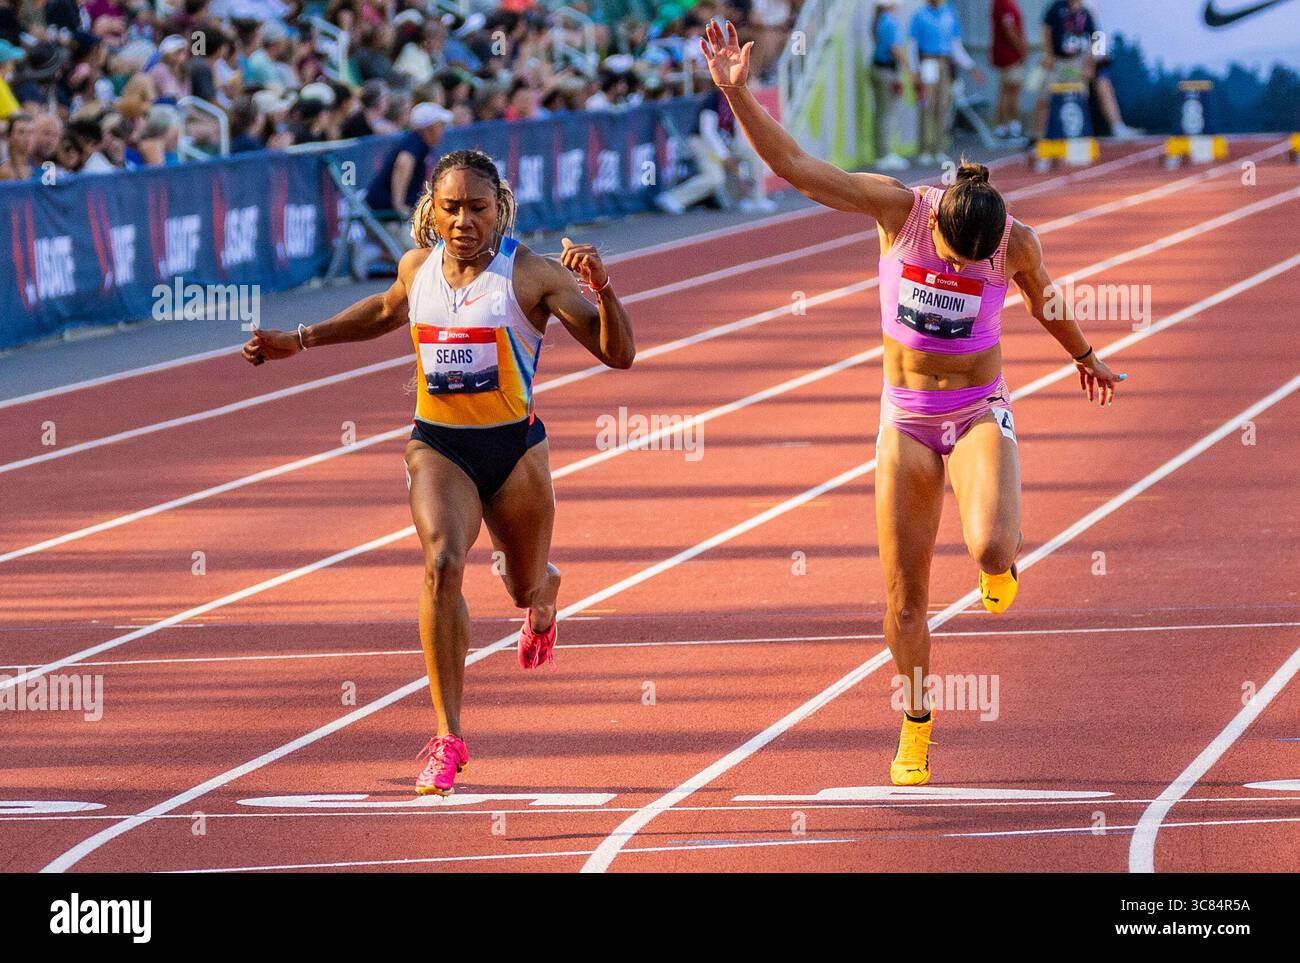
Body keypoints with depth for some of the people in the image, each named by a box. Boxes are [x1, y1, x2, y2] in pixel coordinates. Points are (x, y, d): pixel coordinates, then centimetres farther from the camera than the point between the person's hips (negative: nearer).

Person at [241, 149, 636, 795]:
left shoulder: (531, 274, -12)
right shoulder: (418, 266, 0)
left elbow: (618, 355, -14)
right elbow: (387, 311, 25)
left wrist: (601, 288, -31)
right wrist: (300, 340, 24)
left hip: (514, 448, -1)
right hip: (438, 448, 1)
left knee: (526, 588, 17)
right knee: (441, 564, -25)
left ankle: (542, 596, 61)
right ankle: (448, 741, -25)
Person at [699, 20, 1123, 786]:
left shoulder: (1018, 242, -13)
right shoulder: (899, 208, -14)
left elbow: (1045, 302, 10)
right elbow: (796, 166, -13)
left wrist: (1086, 358, 28)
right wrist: (737, 92, -22)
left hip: (980, 412, -1)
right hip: (907, 418, 1)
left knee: (992, 549, -27)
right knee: (905, 593, 3)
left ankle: (1003, 565, 13)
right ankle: (915, 729, 22)